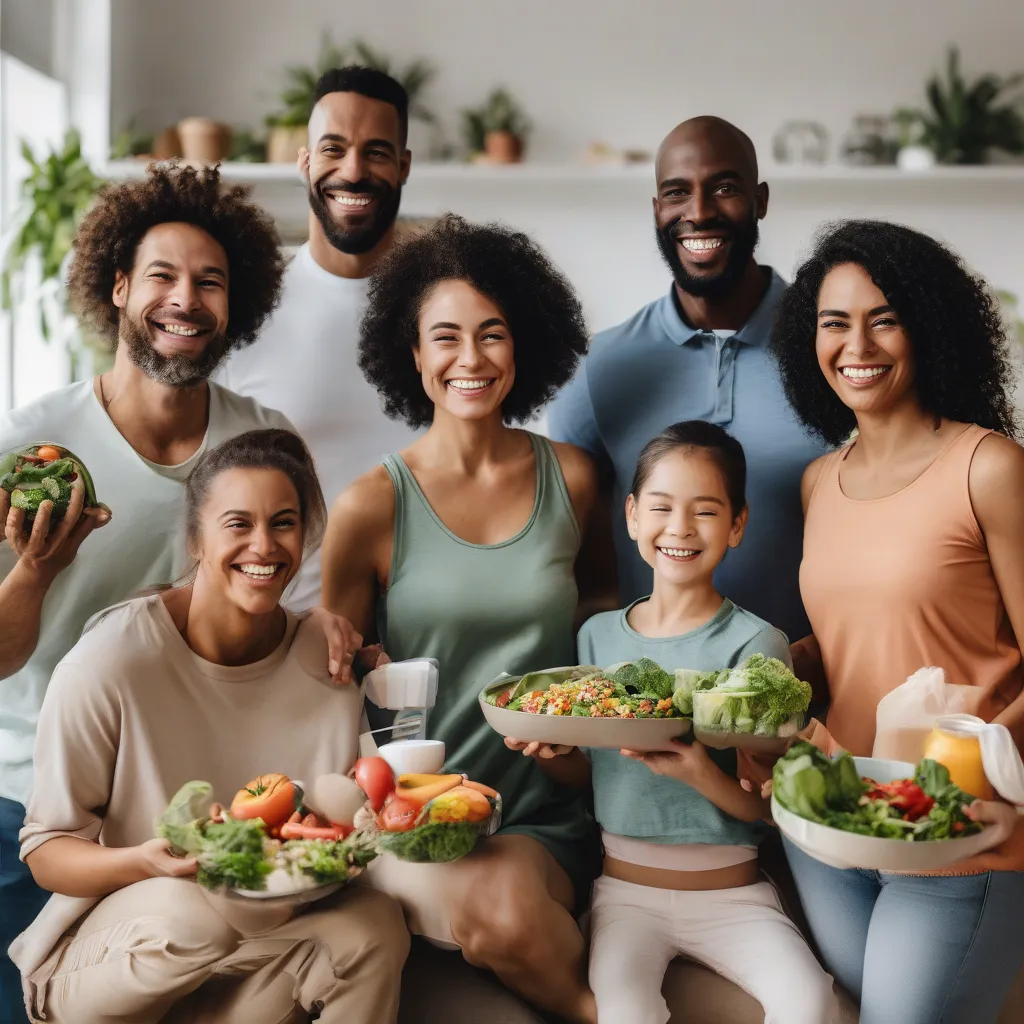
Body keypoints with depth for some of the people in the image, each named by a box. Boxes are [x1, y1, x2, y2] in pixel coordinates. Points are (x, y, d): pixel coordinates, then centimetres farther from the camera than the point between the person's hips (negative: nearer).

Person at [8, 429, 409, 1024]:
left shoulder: (327, 663, -5)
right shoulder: (112, 661, -18)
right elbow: (45, 851, -11)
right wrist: (146, 862, -32)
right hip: (106, 958, -3)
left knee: (373, 927, -26)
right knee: (191, 907, -35)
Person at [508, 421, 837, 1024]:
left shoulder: (755, 645, -6)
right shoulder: (599, 635, 5)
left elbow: (766, 806, -9)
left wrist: (701, 775, -29)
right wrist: (551, 750, -10)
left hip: (731, 891, -1)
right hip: (625, 887, 1)